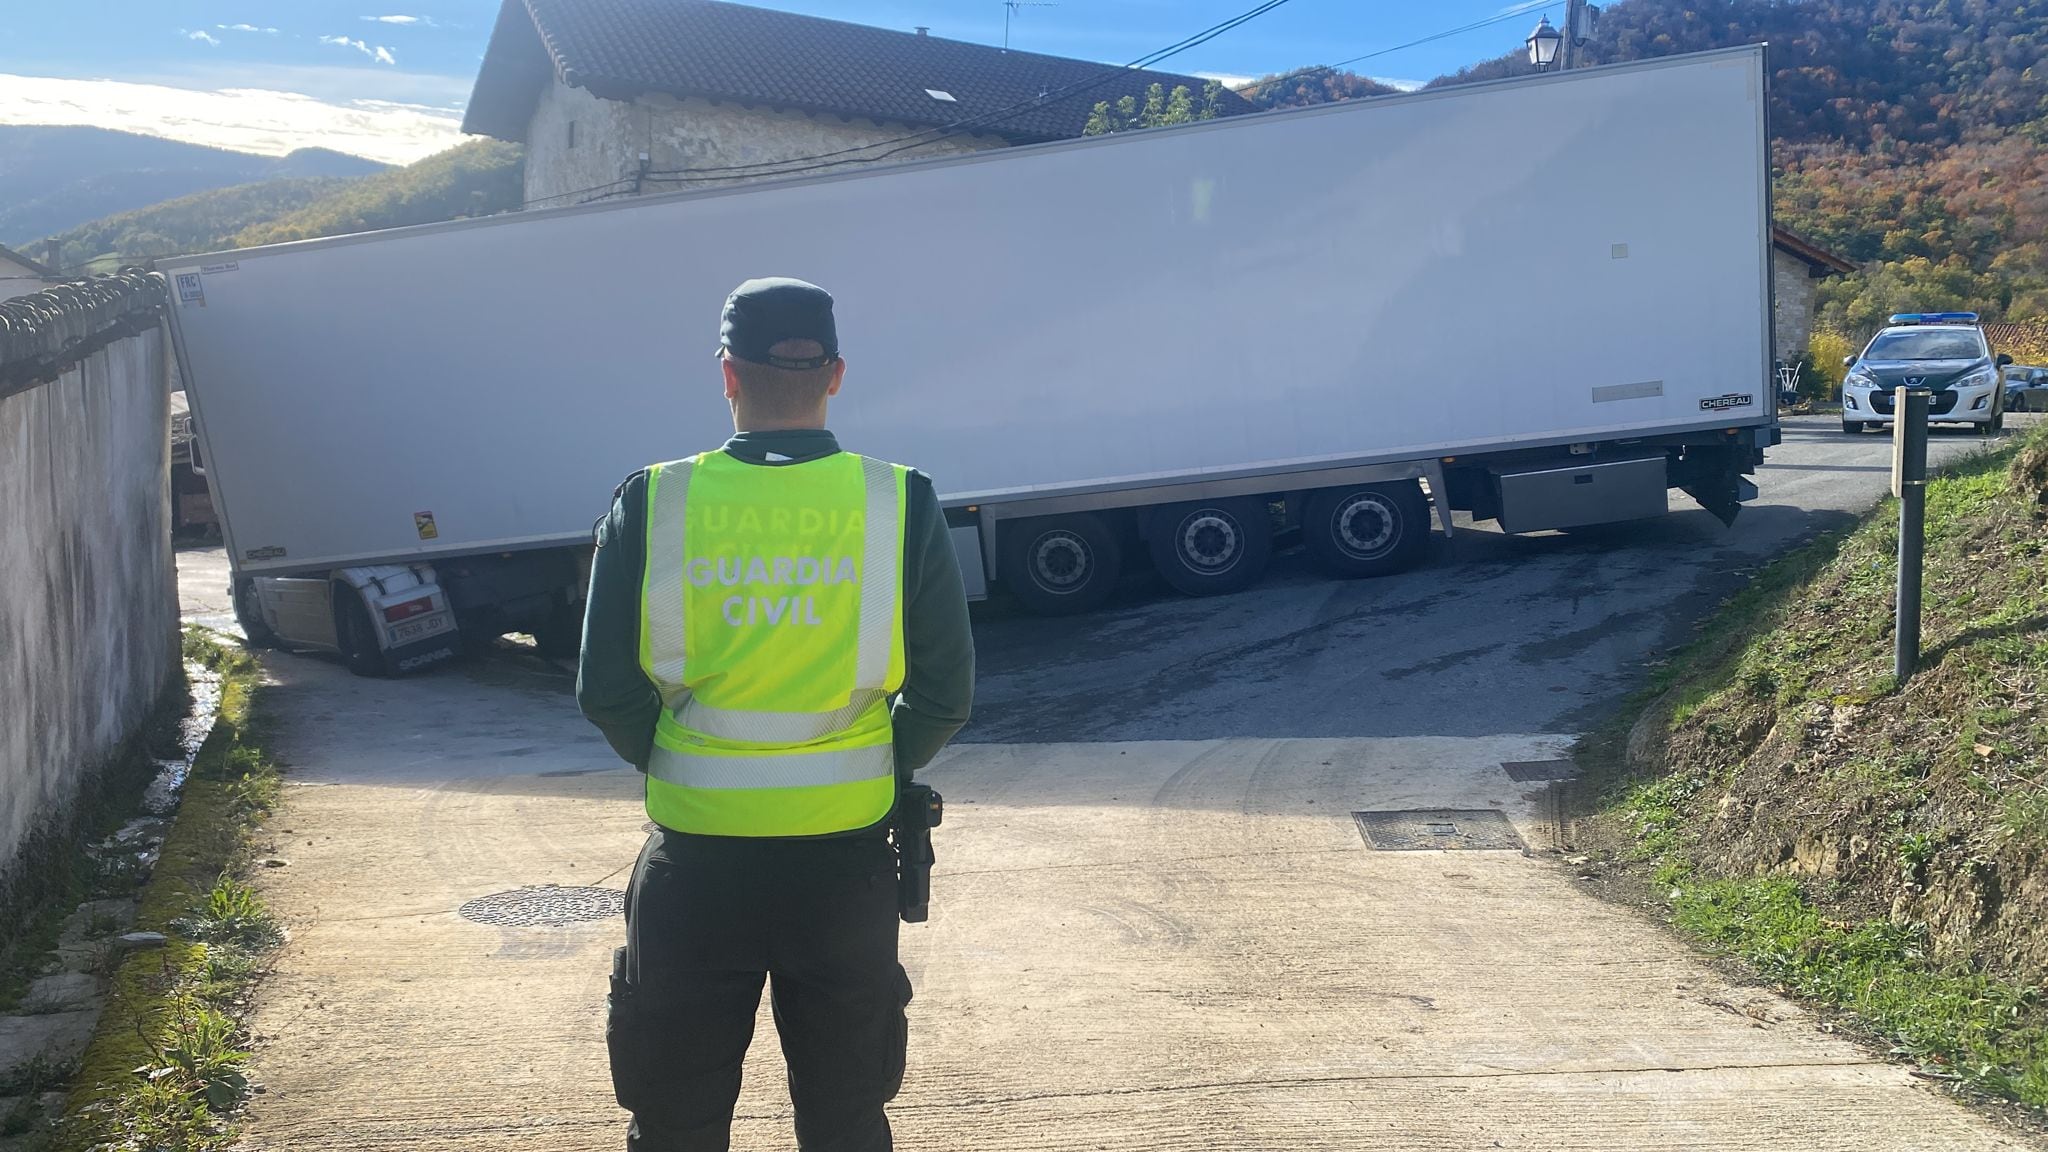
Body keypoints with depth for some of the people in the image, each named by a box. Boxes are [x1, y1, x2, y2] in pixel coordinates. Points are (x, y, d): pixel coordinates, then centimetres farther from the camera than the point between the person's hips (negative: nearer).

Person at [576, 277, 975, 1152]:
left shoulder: (652, 503, -8)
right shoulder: (898, 503, -7)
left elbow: (607, 692, -5)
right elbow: (945, 693, -5)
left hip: (694, 857, 0)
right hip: (846, 855, 0)